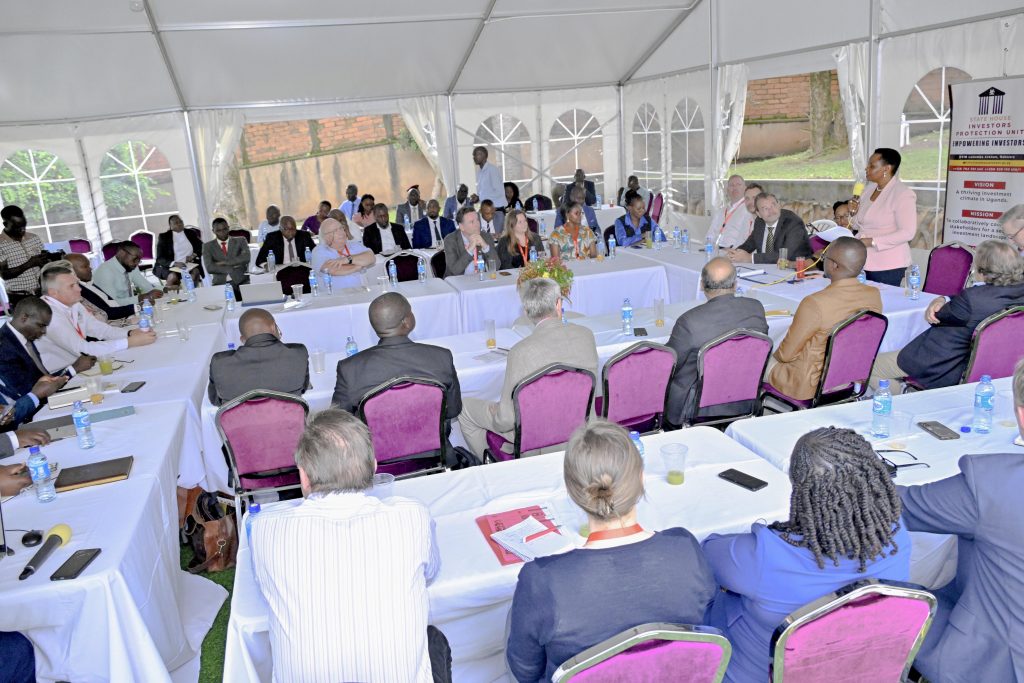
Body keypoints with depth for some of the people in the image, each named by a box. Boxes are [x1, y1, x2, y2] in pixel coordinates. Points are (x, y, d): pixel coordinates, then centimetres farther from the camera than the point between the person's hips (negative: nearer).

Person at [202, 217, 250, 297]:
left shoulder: (240, 241, 12)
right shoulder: (208, 246, 10)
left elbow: (246, 258, -7)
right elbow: (210, 268, -4)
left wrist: (224, 263, -9)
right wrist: (233, 268, -9)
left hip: (241, 281, 0)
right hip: (220, 283, 0)